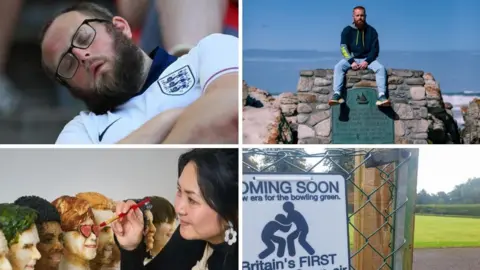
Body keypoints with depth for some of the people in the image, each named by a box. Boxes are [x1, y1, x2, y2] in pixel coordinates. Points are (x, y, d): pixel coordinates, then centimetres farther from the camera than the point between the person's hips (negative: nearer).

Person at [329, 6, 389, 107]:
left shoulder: (371, 31, 2)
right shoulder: (347, 30, 1)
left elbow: (375, 49, 0)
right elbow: (343, 48, -7)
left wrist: (367, 61, -18)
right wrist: (352, 61, -21)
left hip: (367, 59, 0)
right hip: (351, 58, 0)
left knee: (381, 68, -27)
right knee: (338, 67, -30)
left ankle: (381, 95, -36)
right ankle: (337, 94, -42)